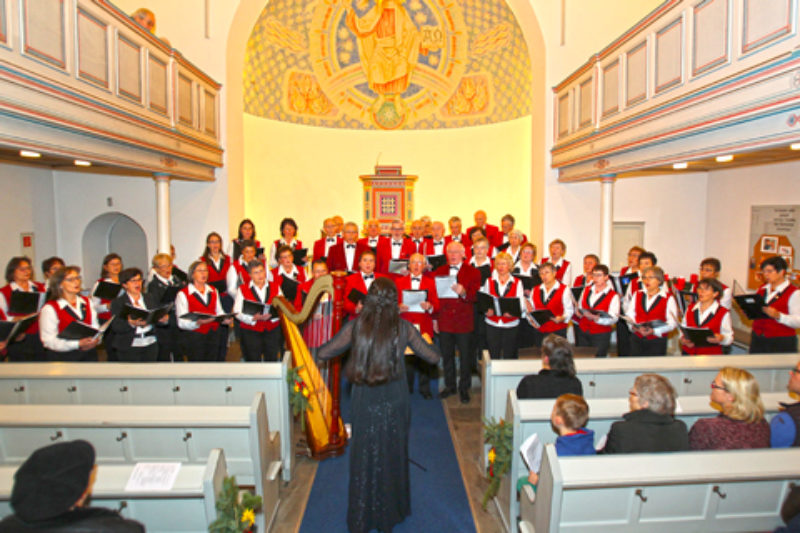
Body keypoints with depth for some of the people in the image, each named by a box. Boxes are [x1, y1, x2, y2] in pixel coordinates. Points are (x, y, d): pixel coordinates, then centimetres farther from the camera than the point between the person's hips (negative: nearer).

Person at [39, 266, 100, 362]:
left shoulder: (87, 302, 12)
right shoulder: (50, 308, -4)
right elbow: (49, 340, -10)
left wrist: (96, 339, -10)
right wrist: (77, 344, -22)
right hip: (61, 357, -4)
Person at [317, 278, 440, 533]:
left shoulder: (356, 326, -9)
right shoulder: (403, 328, -9)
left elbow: (323, 353, -2)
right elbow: (433, 357, 0)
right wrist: (428, 342, 20)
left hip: (364, 402, 0)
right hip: (394, 403, 0)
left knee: (363, 457, 16)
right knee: (392, 457, 19)